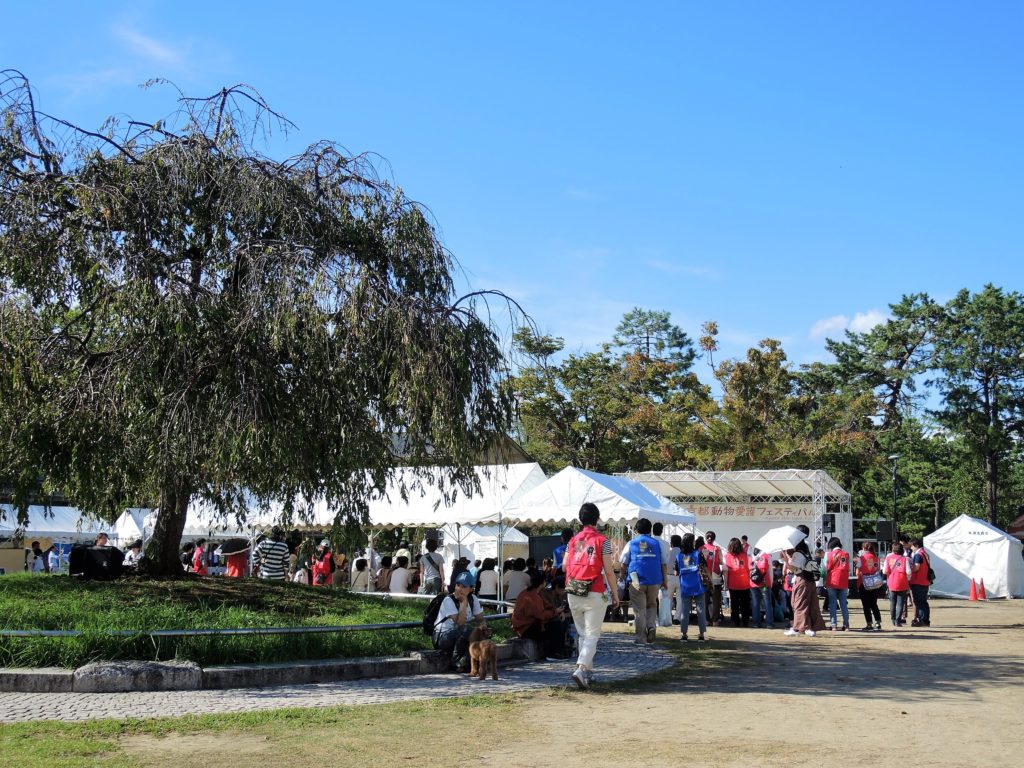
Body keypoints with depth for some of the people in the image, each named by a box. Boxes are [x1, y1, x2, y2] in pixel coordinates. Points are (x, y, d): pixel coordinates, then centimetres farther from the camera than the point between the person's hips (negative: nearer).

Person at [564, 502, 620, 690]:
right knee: (592, 635, -3)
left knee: (583, 634, 17)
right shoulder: (602, 541, -5)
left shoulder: (573, 541, 7)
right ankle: (580, 669, -20)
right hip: (594, 594, -4)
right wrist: (615, 593, 0)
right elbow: (608, 570, -8)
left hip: (573, 594, 4)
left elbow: (564, 565, 5)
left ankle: (588, 671, 21)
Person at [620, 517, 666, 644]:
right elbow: (663, 564, 5)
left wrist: (623, 576, 23)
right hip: (654, 581, 1)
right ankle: (652, 626, -5)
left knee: (639, 610, 4)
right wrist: (665, 580, 11)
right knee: (652, 605, 20)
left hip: (636, 582, -1)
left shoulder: (631, 543, 4)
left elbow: (623, 563, 6)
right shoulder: (657, 543, 6)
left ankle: (641, 638, 4)